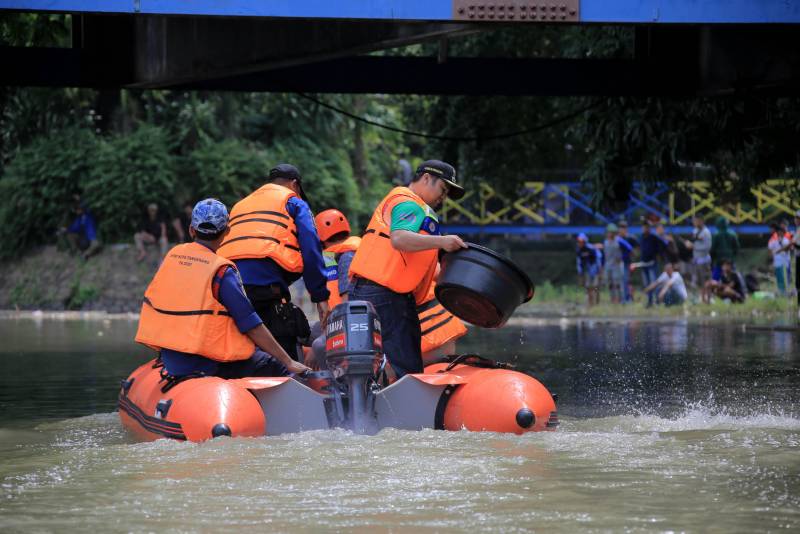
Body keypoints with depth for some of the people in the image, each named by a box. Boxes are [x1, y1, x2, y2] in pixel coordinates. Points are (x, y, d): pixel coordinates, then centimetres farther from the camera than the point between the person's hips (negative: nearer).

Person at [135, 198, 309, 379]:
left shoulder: (171, 256, 5)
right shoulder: (222, 271, -13)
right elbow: (252, 326, -13)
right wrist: (289, 362, -6)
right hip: (210, 365, -7)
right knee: (277, 367, 4)